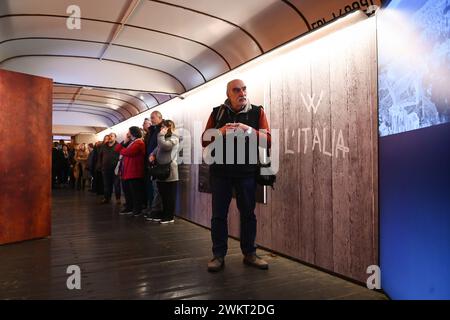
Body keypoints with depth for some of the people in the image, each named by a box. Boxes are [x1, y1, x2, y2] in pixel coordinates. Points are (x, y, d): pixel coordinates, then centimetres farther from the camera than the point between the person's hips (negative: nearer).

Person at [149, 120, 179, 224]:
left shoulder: (174, 138, -7)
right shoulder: (164, 138, 22)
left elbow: (164, 146, -22)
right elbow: (157, 148, 20)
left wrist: (161, 135, -9)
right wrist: (152, 155, 0)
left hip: (169, 170, -9)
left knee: (170, 195, -1)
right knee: (163, 194, 13)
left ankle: (170, 216, 5)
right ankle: (164, 214, 22)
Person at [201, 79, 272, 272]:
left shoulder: (257, 112, 5)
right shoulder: (217, 113, 7)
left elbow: (268, 140, -2)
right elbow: (204, 141, 4)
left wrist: (249, 130, -18)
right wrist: (220, 131, -15)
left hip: (247, 171, 0)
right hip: (220, 171, 0)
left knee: (248, 213, 7)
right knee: (219, 214, 3)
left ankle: (249, 254, 19)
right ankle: (218, 255, 12)